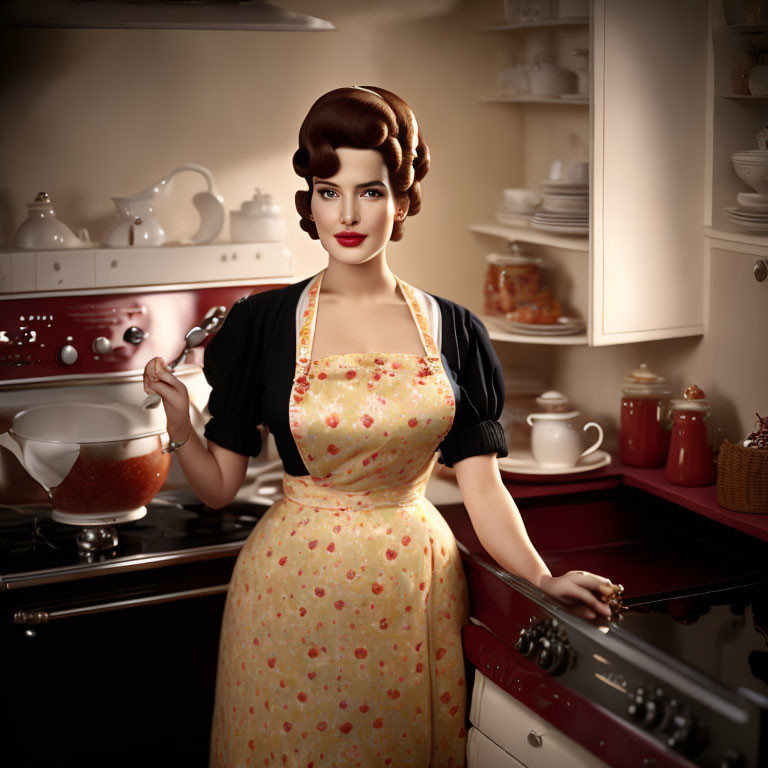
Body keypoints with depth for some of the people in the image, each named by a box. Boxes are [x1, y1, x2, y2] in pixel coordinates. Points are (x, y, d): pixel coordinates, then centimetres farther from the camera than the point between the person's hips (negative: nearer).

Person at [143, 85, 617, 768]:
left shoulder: (453, 331, 0)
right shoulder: (262, 325, -4)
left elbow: (483, 487, -1)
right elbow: (220, 485, -1)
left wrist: (544, 579, -12)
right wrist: (179, 423, -18)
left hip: (414, 590, 1)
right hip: (294, 588, -1)